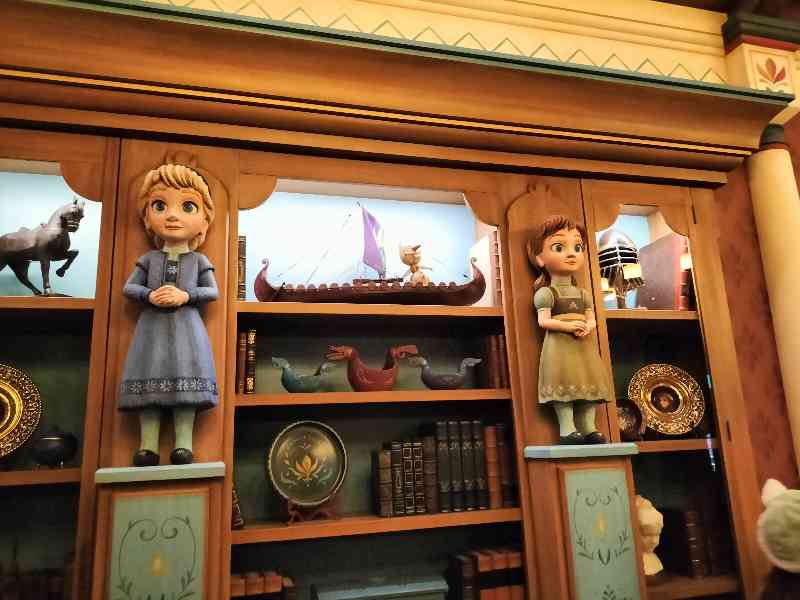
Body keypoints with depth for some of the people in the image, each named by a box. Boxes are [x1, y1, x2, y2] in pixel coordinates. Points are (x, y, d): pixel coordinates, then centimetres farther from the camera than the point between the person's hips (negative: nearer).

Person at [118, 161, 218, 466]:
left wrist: (185, 296, -14)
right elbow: (128, 287, 9)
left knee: (186, 377, -10)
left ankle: (183, 444, -6)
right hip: (153, 326, 2)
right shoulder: (148, 258, 11)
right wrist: (150, 295, -12)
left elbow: (212, 291, 2)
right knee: (150, 377, -4)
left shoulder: (199, 260, 7)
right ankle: (148, 446, -1)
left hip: (186, 327, -1)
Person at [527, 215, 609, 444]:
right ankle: (567, 429, -10)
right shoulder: (546, 293, -3)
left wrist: (587, 328, -11)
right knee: (564, 382, -12)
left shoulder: (583, 293, 17)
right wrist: (568, 326, -21)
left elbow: (591, 319, 12)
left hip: (583, 345, 7)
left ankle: (589, 427, 8)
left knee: (589, 381, 3)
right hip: (559, 344, -6)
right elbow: (543, 321, -12)